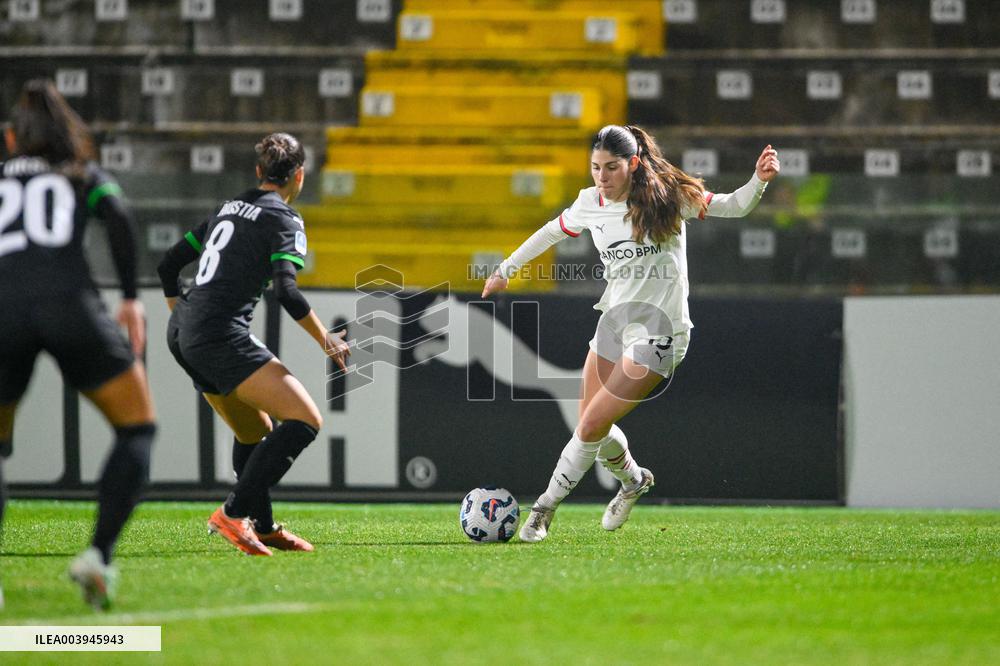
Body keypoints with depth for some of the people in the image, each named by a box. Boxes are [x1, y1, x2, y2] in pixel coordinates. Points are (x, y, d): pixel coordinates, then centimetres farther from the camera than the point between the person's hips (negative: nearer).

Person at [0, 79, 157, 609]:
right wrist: (131, 298, 4)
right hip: (69, 304, -2)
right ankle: (99, 554, -8)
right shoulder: (88, 178, 24)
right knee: (138, 427, 13)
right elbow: (119, 219, 3)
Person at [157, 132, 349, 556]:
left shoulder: (229, 208, 20)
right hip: (221, 337, -9)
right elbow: (287, 292, -16)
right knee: (305, 421, -12)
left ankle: (263, 528, 27)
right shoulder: (283, 220, -3)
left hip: (182, 333, 9)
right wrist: (329, 343, -6)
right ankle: (232, 513, -19)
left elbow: (169, 265, 24)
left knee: (255, 433, 24)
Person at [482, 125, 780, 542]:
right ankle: (633, 480, 40)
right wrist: (505, 270, 26)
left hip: (658, 329, -6)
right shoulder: (591, 203, 1)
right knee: (592, 427, 8)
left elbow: (732, 207, -7)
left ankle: (544, 510, 4)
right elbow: (551, 233, 20)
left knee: (592, 426, -11)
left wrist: (758, 180, -27)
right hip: (613, 319, 6)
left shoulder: (668, 197, -12)